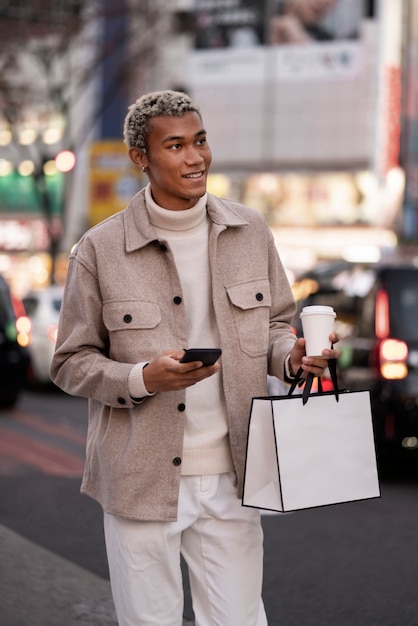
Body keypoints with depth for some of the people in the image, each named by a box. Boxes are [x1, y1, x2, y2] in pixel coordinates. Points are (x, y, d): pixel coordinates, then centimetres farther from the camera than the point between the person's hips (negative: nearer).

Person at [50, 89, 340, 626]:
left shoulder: (249, 231, 4)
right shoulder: (100, 249, -6)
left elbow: (274, 325, 16)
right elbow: (71, 364, -1)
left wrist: (293, 355, -8)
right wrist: (144, 378, -19)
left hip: (231, 476, 2)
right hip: (141, 480, -2)